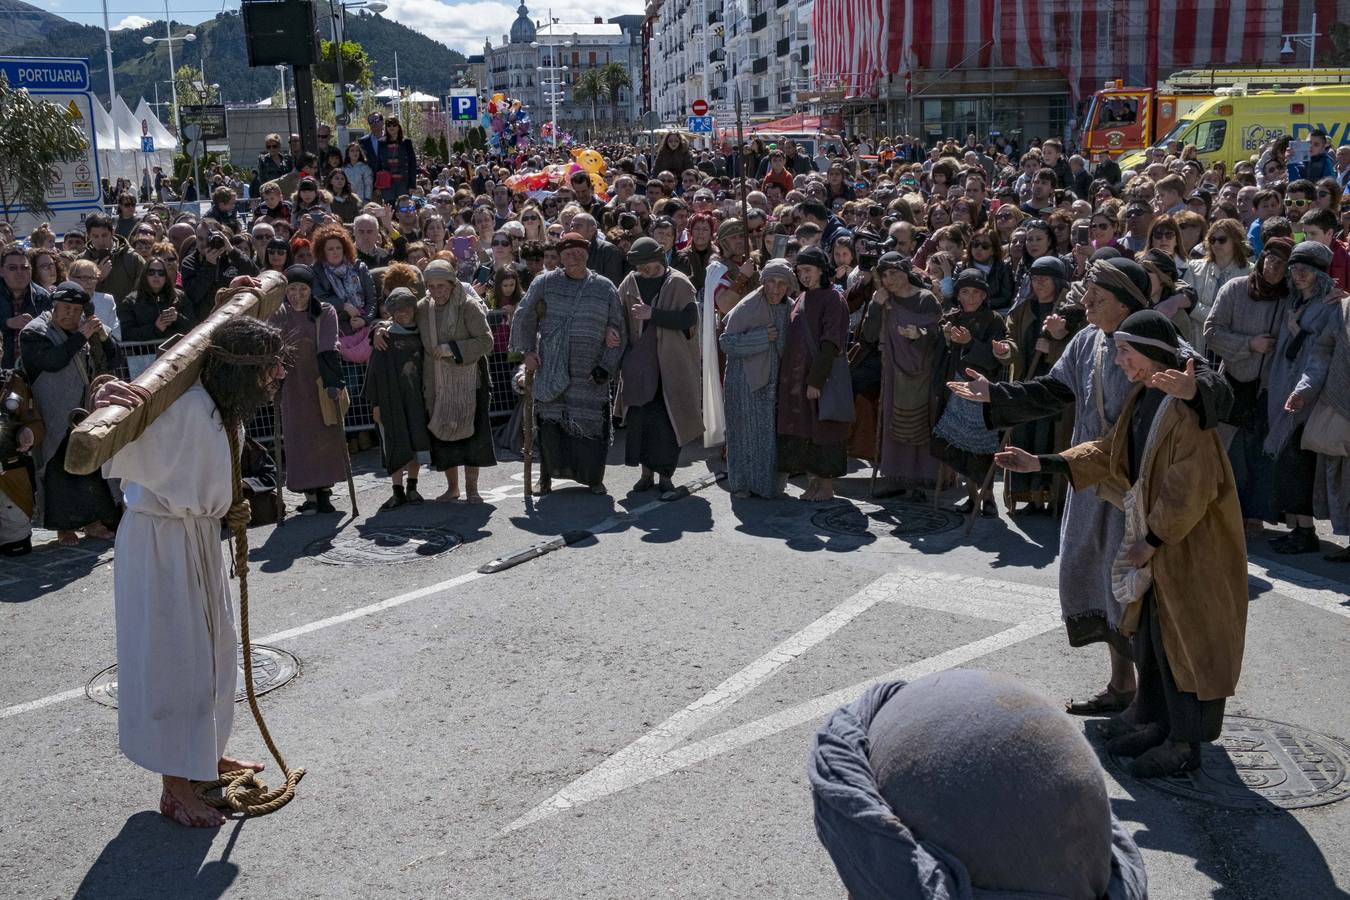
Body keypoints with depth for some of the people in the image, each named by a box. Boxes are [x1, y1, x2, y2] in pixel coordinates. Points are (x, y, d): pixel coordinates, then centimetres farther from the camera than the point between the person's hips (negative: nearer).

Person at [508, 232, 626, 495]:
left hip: (589, 375, 0)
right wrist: (527, 350, 3)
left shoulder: (605, 288, 7)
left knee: (591, 425, 1)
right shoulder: (544, 283, 6)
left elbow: (618, 330, 8)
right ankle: (546, 476, 17)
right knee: (550, 423, 1)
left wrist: (606, 367, 0)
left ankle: (594, 478, 18)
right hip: (551, 371, 0)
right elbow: (524, 317, 13)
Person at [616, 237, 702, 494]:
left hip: (670, 364, -3)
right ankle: (647, 472, 15)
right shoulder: (631, 282, 6)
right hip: (638, 364, 4)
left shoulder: (678, 284, -5)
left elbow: (689, 318, -14)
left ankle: (665, 473, 9)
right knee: (640, 418, 3)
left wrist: (653, 314, -19)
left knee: (666, 421, -3)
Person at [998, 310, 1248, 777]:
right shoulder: (1143, 397, 6)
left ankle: (1185, 742, 15)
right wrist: (1041, 463, 6)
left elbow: (1190, 487, -23)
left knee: (1179, 638, 1)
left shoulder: (1186, 404, -23)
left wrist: (1152, 540, -17)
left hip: (1189, 543, -9)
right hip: (1155, 535, 9)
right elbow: (1109, 451, 13)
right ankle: (1155, 721, 33)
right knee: (1148, 634, 17)